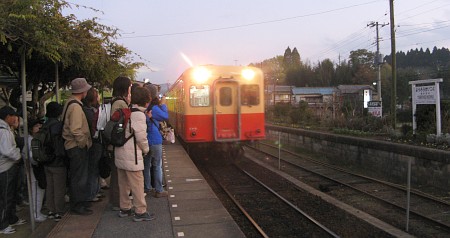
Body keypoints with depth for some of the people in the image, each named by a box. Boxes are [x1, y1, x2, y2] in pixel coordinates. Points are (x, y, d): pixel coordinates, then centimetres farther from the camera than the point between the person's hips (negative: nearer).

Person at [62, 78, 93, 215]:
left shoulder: (70, 103, 13)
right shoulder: (76, 107, -19)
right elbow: (75, 130, -25)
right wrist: (84, 143, -13)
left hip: (75, 146, 10)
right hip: (77, 147, -10)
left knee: (77, 177, 18)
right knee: (79, 177, -1)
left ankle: (78, 203, 29)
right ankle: (78, 206, 9)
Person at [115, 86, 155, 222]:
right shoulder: (139, 114, -15)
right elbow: (141, 137, -15)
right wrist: (145, 150, 1)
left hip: (120, 154, 9)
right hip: (131, 156, -9)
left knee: (123, 183, 17)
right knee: (137, 184, -1)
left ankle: (124, 208, 28)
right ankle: (140, 212, 6)